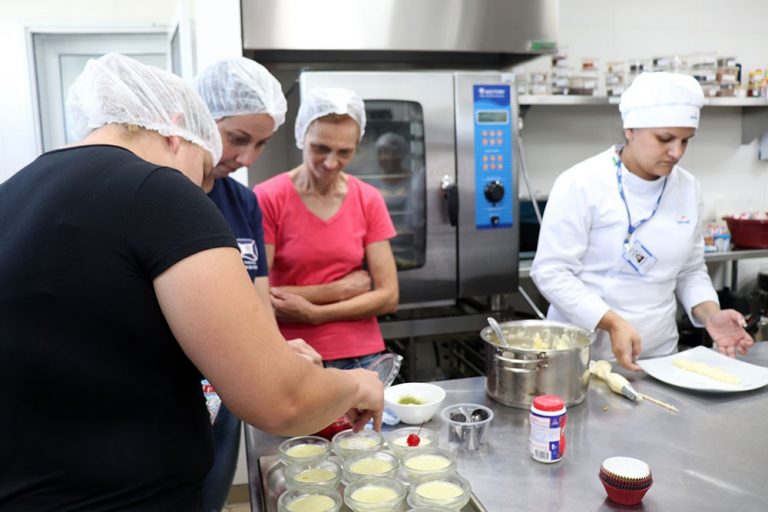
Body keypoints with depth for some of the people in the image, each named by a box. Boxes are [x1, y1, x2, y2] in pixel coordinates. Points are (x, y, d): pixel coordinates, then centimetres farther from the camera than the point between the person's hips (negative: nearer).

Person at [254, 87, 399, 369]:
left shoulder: (369, 200, -1)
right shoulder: (267, 199, -10)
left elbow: (388, 295, -4)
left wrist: (313, 313, -14)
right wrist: (338, 290, -12)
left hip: (362, 356, 3)